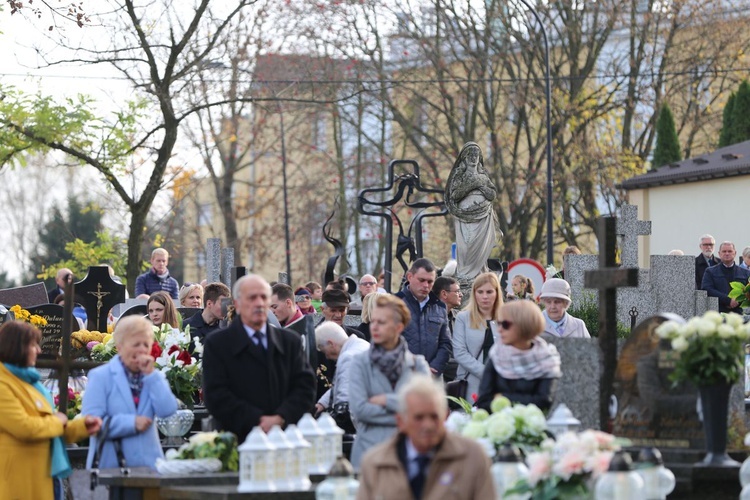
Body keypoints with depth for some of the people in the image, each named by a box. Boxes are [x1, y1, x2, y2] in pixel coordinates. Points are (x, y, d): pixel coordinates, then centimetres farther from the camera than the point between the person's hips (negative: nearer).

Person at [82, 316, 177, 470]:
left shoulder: (154, 377, 13)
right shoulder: (100, 376, 0)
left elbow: (167, 411, -5)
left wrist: (151, 375, -7)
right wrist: (132, 423, -15)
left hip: (148, 463, 3)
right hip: (110, 463, -3)